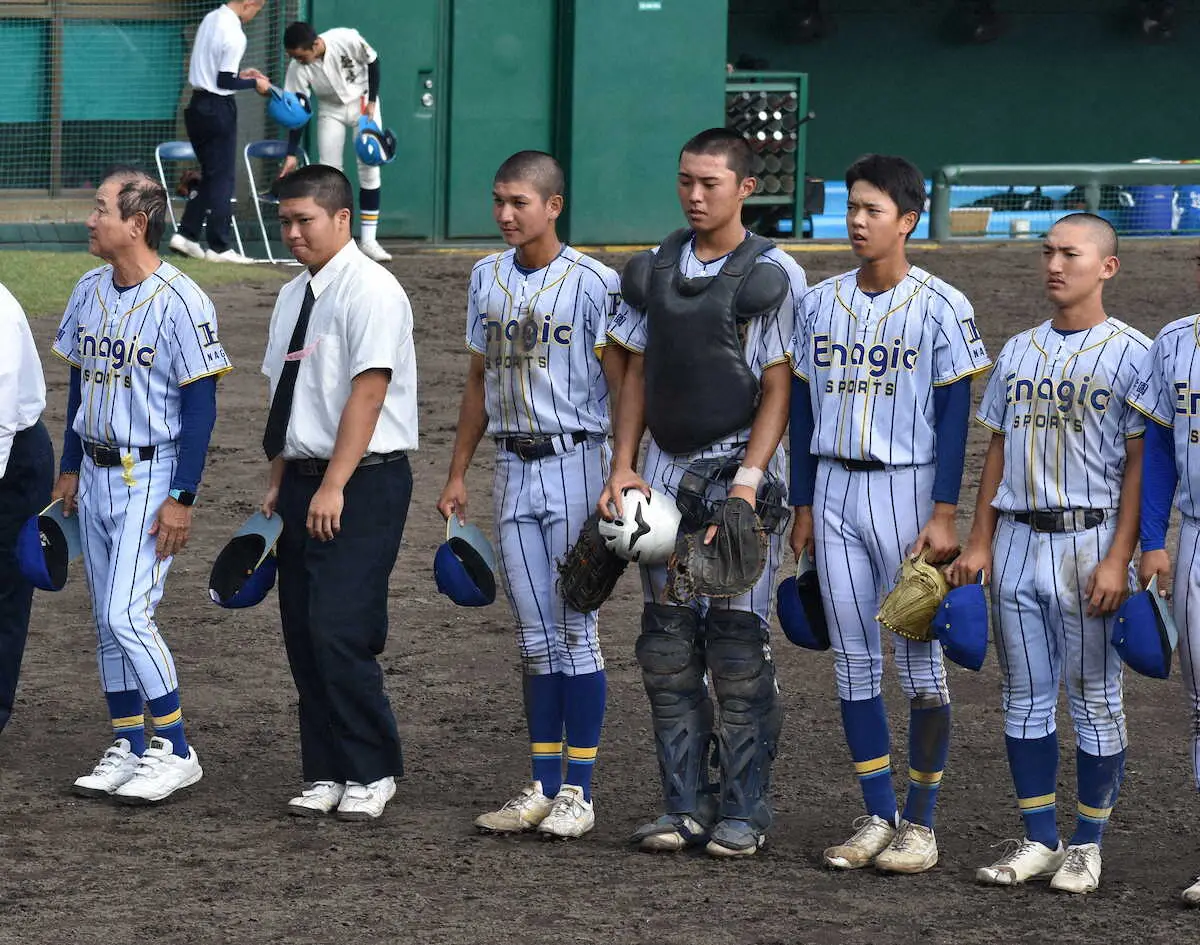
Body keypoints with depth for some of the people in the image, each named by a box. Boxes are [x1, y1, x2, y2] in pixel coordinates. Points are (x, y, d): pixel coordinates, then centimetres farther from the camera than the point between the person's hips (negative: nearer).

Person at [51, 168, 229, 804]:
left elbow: (201, 403, -16)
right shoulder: (90, 292, 6)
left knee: (127, 615, -13)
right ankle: (128, 748, 18)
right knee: (106, 620, 9)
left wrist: (181, 497, -19)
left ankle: (174, 751, -3)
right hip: (95, 474, 8)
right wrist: (70, 467, 18)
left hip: (152, 477, -8)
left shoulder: (179, 302, -17)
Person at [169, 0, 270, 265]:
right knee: (222, 178, -1)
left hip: (198, 104, 8)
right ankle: (219, 246, 1)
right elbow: (224, 81, -17)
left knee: (209, 174, 16)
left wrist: (239, 74, 17)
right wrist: (254, 83, -4)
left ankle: (186, 235, 11)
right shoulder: (234, 35, -19)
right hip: (218, 109, -8)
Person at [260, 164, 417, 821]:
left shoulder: (370, 291, -11)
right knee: (302, 635, 7)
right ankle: (325, 773, 14)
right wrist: (278, 483, 13)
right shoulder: (293, 296, 14)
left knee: (339, 631, -13)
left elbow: (367, 393, -17)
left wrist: (333, 488, -20)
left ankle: (371, 773, -1)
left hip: (363, 484, -8)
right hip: (304, 483, 8)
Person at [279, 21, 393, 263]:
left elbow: (373, 62, -11)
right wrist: (291, 155, -15)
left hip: (362, 102, -1)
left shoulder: (348, 40, -31)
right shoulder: (298, 68, -24)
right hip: (331, 110, 1)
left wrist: (372, 102, -12)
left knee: (369, 168, -5)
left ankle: (368, 240, -1)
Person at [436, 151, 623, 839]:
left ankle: (579, 792, 3)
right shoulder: (488, 278, 10)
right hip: (513, 466, 6)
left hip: (574, 461, -6)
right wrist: (457, 473, 15)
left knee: (575, 629, -3)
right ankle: (543, 789, 13)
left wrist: (620, 478, -20)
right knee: (536, 636, 8)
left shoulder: (593, 283, -10)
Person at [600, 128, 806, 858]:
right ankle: (686, 804, 13)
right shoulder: (657, 269, 10)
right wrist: (623, 468, 5)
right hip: (664, 475, 5)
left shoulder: (773, 277, -6)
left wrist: (747, 482, -18)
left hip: (737, 474, -5)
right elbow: (636, 374, 14)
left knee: (739, 648, -5)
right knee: (667, 649, 6)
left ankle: (745, 810, 3)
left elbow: (779, 390, -9)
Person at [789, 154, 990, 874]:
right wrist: (803, 506, 11)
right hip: (835, 491, 5)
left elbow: (954, 416, -8)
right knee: (854, 663, 6)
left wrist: (944, 514, -13)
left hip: (906, 489, -5)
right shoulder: (821, 303, 8)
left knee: (920, 661, -1)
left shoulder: (940, 307, -7)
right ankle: (878, 817, 12)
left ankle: (921, 822, 6)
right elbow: (804, 406, 13)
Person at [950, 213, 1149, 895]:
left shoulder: (1130, 353, -4)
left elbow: (1140, 462, -8)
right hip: (1017, 539, 6)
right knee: (1026, 697, 8)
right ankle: (1040, 840, 16)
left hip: (1089, 540, -6)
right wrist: (979, 543, 10)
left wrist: (1118, 559, -15)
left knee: (1096, 698, 1)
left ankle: (1088, 846, 8)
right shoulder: (1019, 351, 14)